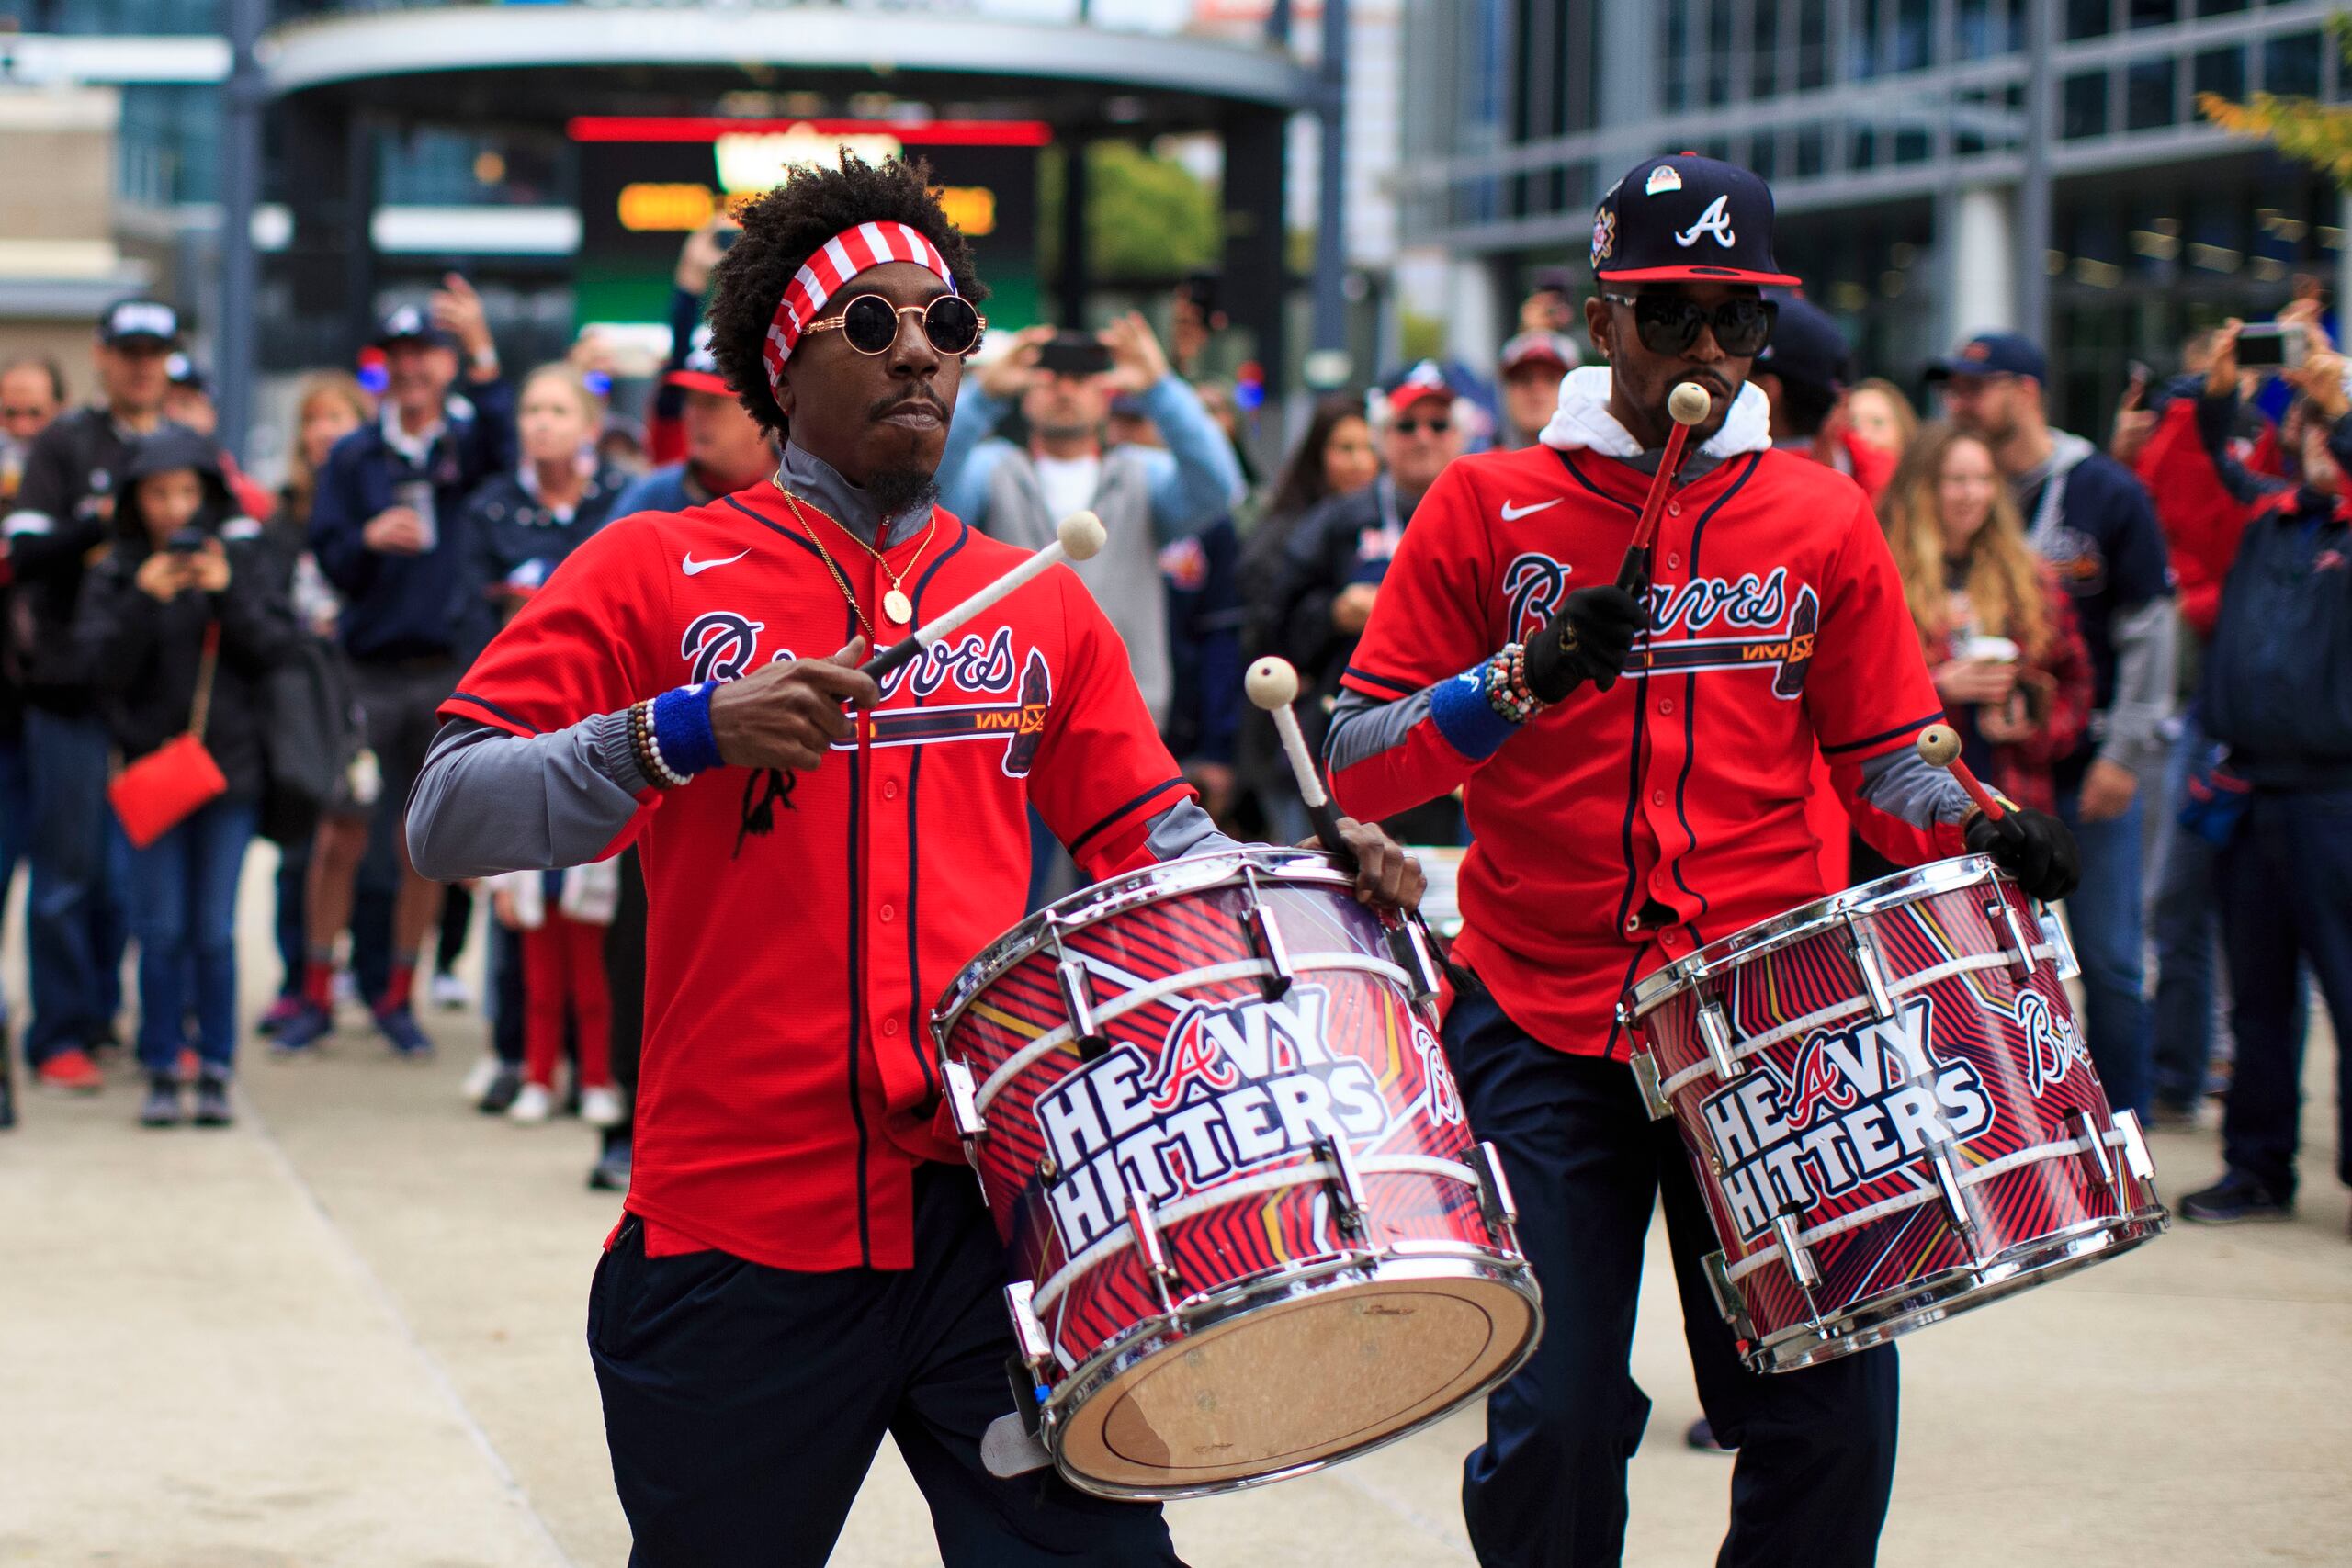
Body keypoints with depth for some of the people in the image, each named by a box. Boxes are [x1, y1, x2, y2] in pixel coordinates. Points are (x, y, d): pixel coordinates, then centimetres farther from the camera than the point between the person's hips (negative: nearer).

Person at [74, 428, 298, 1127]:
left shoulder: (241, 557, 3)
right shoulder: (117, 573, 0)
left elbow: (277, 644, -3)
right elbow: (104, 667, -7)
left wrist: (227, 592, -16)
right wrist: (145, 601, -20)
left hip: (230, 763, 0)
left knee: (215, 931, 1)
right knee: (161, 931, 0)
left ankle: (215, 1071, 9)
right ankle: (162, 1072, 8)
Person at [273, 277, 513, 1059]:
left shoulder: (466, 443, 4)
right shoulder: (352, 457, 8)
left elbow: (501, 445, -21)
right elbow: (329, 560, 5)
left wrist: (482, 348, -35)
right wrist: (368, 539, -16)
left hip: (448, 668, 0)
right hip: (366, 669, 0)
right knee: (340, 835, 0)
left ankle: (399, 997, 17)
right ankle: (317, 995, 10)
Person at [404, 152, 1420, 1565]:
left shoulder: (1037, 605, 14)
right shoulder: (654, 575, 2)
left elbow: (1156, 840, 18)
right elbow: (445, 818, -5)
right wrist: (684, 734, -19)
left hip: (996, 1213, 2)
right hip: (738, 1231, -2)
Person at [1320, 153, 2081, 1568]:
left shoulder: (1823, 521, 8)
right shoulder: (1490, 510, 3)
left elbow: (1881, 759, 14)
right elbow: (1355, 768, -1)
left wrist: (1972, 831, -7)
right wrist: (1527, 678, -17)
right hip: (1543, 1035, -1)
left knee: (1829, 1413, -3)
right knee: (1556, 1424, -5)